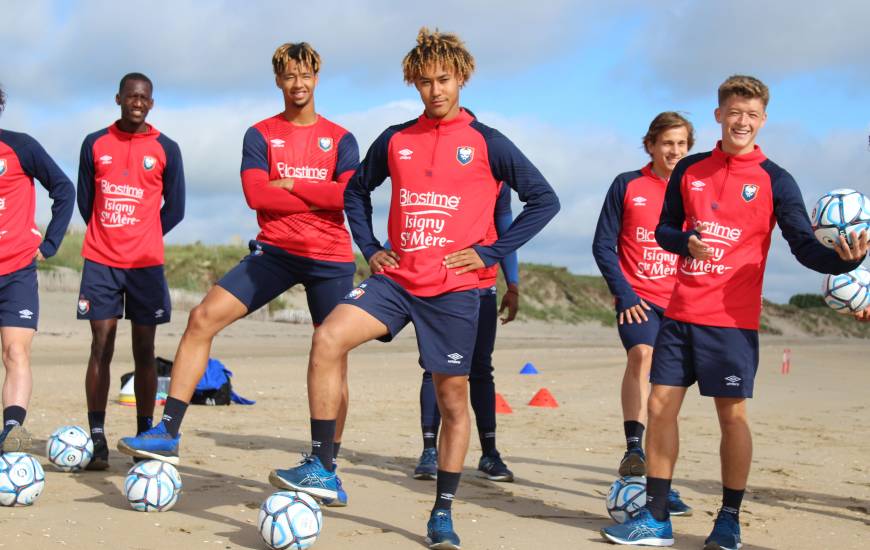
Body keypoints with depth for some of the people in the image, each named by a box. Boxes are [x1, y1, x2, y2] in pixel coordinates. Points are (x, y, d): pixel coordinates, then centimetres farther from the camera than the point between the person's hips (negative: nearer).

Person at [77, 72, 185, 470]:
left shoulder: (165, 149, 4)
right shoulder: (95, 144, 7)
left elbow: (174, 208, 8)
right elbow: (85, 200, 13)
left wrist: (141, 241, 9)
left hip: (146, 263, 0)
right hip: (100, 262, 0)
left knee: (144, 352, 3)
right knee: (101, 349, -4)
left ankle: (144, 436, 9)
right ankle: (97, 440, -2)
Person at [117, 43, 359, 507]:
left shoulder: (340, 139, 7)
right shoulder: (261, 134, 7)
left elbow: (349, 194, -10)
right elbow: (255, 193, -8)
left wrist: (291, 184, -9)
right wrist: (319, 198, -8)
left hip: (330, 258, 0)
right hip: (275, 251, 0)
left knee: (334, 356, -1)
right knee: (204, 317, -17)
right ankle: (167, 434, -14)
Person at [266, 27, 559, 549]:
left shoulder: (487, 143, -1)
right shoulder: (395, 140, 9)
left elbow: (544, 199, 0)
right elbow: (357, 190, 24)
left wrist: (490, 252, -6)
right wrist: (370, 247, 9)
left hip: (454, 289, -2)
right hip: (397, 278, 3)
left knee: (453, 399, 2)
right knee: (328, 338, -20)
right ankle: (322, 467, -13)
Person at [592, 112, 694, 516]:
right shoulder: (627, 186, 2)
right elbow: (603, 245, 1)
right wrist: (624, 294, -10)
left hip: (678, 304, 3)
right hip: (637, 299, -3)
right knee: (642, 353, -32)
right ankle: (633, 449, -35)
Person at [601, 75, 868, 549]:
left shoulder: (774, 181, -1)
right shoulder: (689, 170, 9)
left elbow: (804, 246, -5)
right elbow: (664, 229, 12)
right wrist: (687, 243, -10)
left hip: (732, 318, -3)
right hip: (680, 313, 4)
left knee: (732, 414, 0)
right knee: (660, 404, 3)